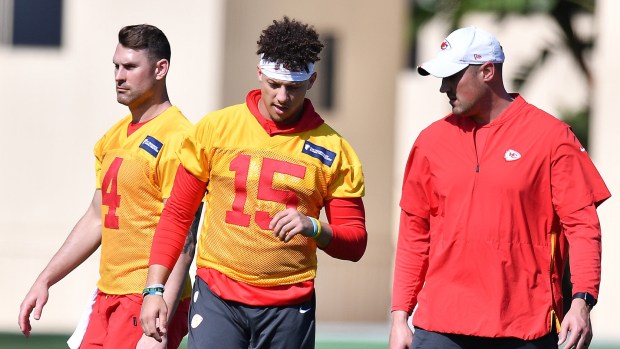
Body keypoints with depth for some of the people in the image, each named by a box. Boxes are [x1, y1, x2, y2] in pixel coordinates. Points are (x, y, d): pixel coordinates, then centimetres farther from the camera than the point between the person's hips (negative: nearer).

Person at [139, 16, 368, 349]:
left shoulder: (332, 150, 3)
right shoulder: (215, 128, 3)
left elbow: (355, 243, 5)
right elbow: (177, 214, 9)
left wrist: (313, 227, -17)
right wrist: (154, 289, 1)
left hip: (289, 307, 1)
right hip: (217, 297, 0)